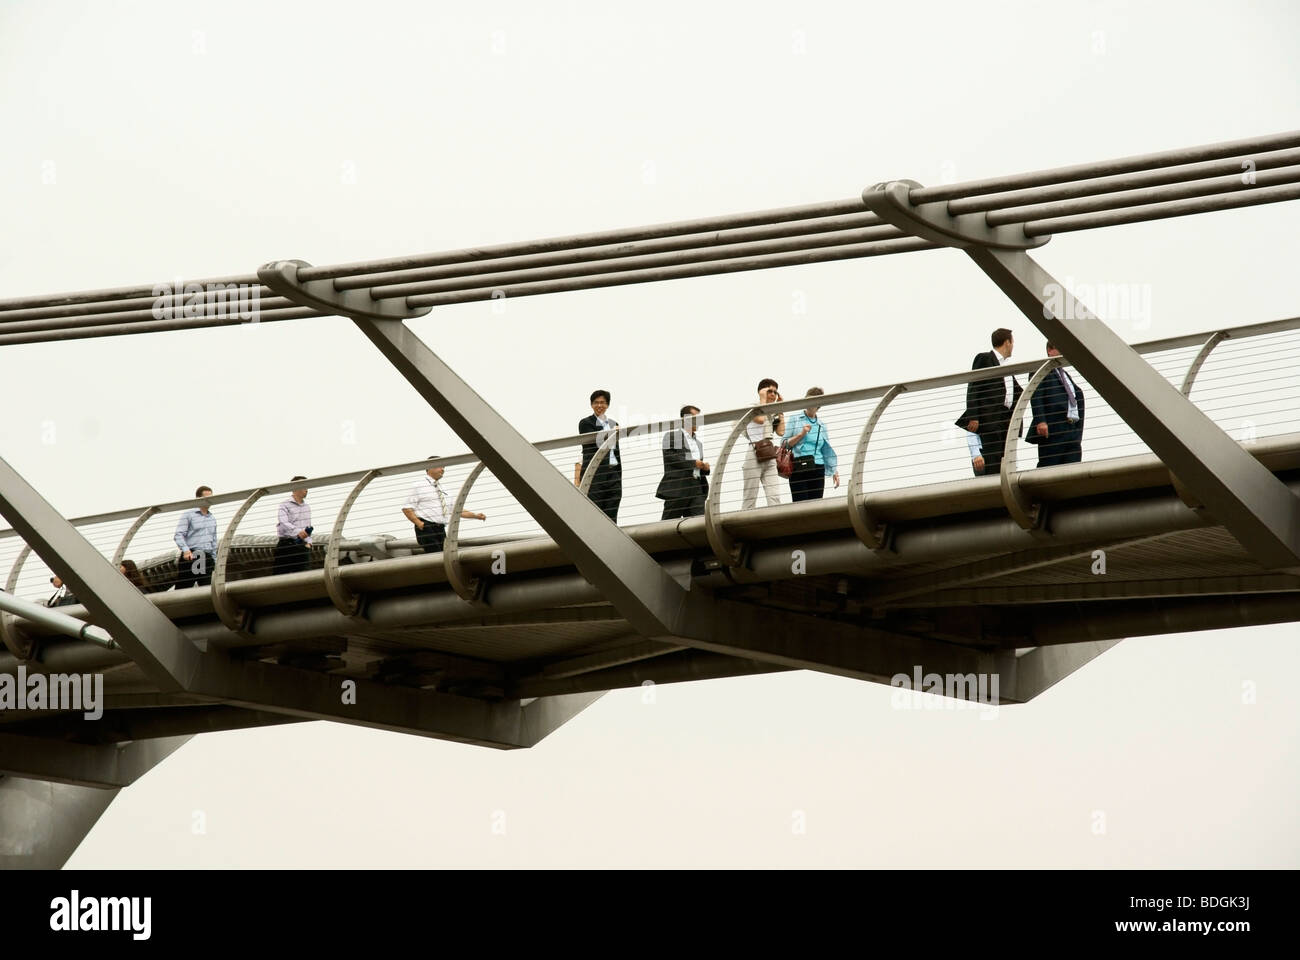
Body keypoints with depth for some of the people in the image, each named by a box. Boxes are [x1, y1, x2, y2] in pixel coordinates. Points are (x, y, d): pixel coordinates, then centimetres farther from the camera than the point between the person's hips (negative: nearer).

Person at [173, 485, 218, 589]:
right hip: (190, 557, -5)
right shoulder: (188, 515, 3)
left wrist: (214, 560, 21)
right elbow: (179, 535, -7)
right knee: (182, 588, -8)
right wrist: (185, 550, -23)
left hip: (207, 558, 5)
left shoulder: (212, 519, 21)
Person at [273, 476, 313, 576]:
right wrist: (298, 532, -38)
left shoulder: (307, 508, 19)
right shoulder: (285, 506, -4)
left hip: (302, 545, 6)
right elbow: (283, 524, -20)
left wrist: (308, 542, 5)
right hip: (287, 545, -6)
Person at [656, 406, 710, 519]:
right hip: (678, 487, -6)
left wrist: (704, 467, 9)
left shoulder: (698, 442, 27)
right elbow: (669, 457, -11)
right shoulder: (672, 435, 4)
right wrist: (693, 463, -12)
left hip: (696, 488, 6)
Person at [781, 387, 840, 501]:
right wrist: (801, 434, -7)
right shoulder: (795, 419, 9)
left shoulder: (821, 426, 17)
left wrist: (834, 471, 12)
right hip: (798, 468, -3)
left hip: (817, 469, 3)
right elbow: (784, 443, 4)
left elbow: (827, 452, 19)